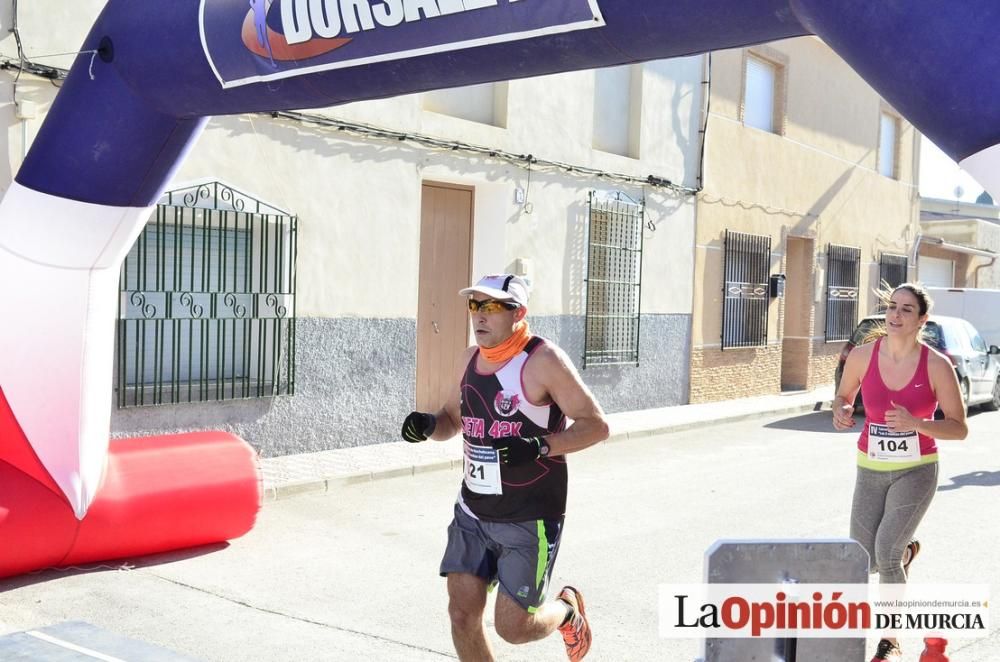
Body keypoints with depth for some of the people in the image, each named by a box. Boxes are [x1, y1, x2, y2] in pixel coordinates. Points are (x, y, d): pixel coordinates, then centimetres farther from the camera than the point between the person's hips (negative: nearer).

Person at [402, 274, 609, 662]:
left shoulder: (543, 360, -15)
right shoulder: (471, 358, 6)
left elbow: (596, 425, -14)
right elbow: (452, 420, 19)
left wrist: (540, 446, -28)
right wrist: (428, 425, -5)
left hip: (530, 520, -6)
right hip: (472, 513, 6)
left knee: (513, 626, 0)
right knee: (462, 614, 2)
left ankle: (568, 609, 34)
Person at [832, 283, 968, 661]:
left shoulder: (937, 366, -14)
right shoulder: (863, 356, -8)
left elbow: (959, 428, -8)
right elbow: (843, 395, 11)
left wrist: (916, 424, -26)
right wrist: (841, 412, -13)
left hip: (916, 471, -3)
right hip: (871, 470, 3)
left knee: (885, 553, -17)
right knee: (863, 562, 7)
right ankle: (905, 550, 46)